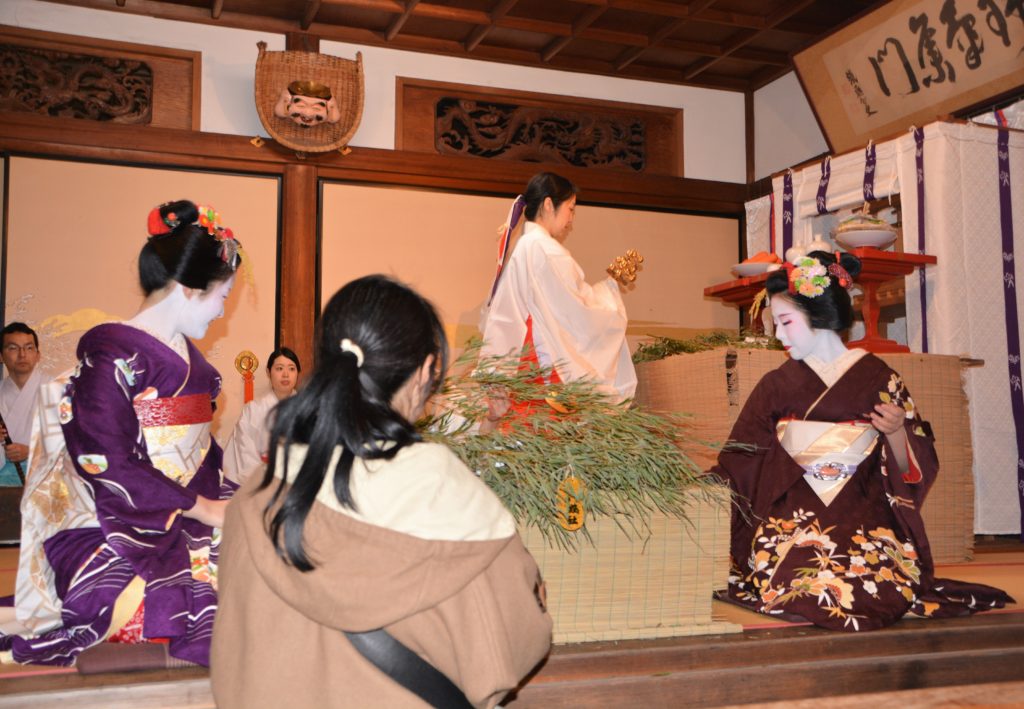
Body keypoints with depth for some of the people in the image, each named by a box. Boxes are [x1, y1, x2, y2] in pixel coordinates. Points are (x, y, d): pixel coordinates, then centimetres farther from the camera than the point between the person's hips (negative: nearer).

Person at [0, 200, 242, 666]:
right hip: (108, 541, -8)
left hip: (181, 523, 8)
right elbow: (108, 467, -16)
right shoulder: (112, 353, -10)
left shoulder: (184, 352, 15)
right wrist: (206, 509, -11)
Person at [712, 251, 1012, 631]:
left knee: (878, 593, -29)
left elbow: (910, 470, 4)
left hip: (864, 520, -1)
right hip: (792, 520, 1)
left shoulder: (877, 378, 3)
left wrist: (897, 432, -15)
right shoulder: (777, 385, 8)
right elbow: (738, 465, 8)